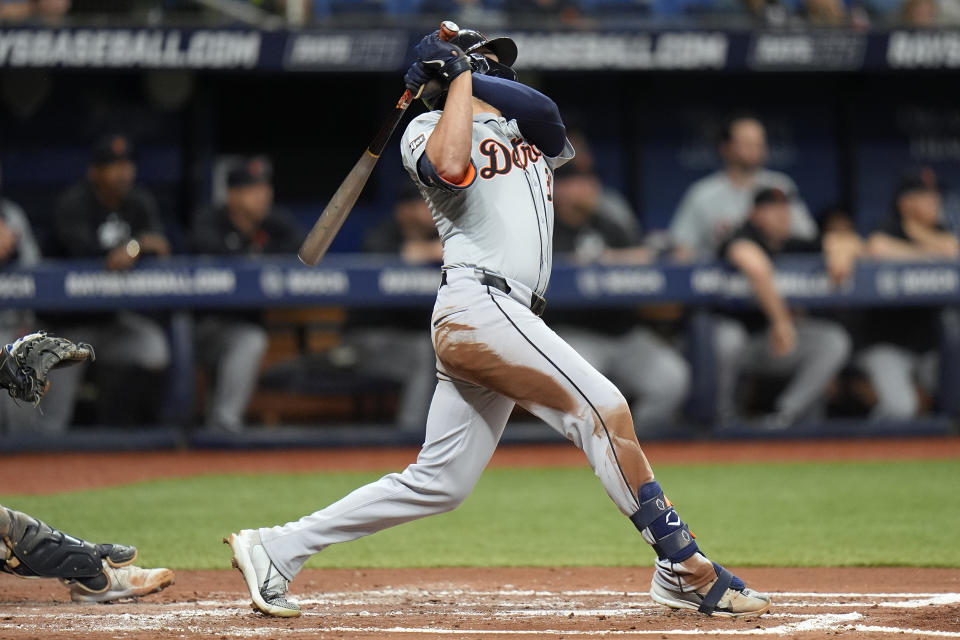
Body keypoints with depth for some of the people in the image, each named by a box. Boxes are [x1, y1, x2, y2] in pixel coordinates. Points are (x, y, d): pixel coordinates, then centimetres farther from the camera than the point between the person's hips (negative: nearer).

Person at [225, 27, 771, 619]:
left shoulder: (529, 131, 27)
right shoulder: (427, 128, 8)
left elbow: (544, 109, 3)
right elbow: (449, 167, -17)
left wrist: (470, 75, -3)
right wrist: (458, 75, -6)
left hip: (508, 317, 8)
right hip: (478, 302, -8)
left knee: (439, 483, 7)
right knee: (602, 406, -18)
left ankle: (276, 550, 13)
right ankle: (685, 568, -18)